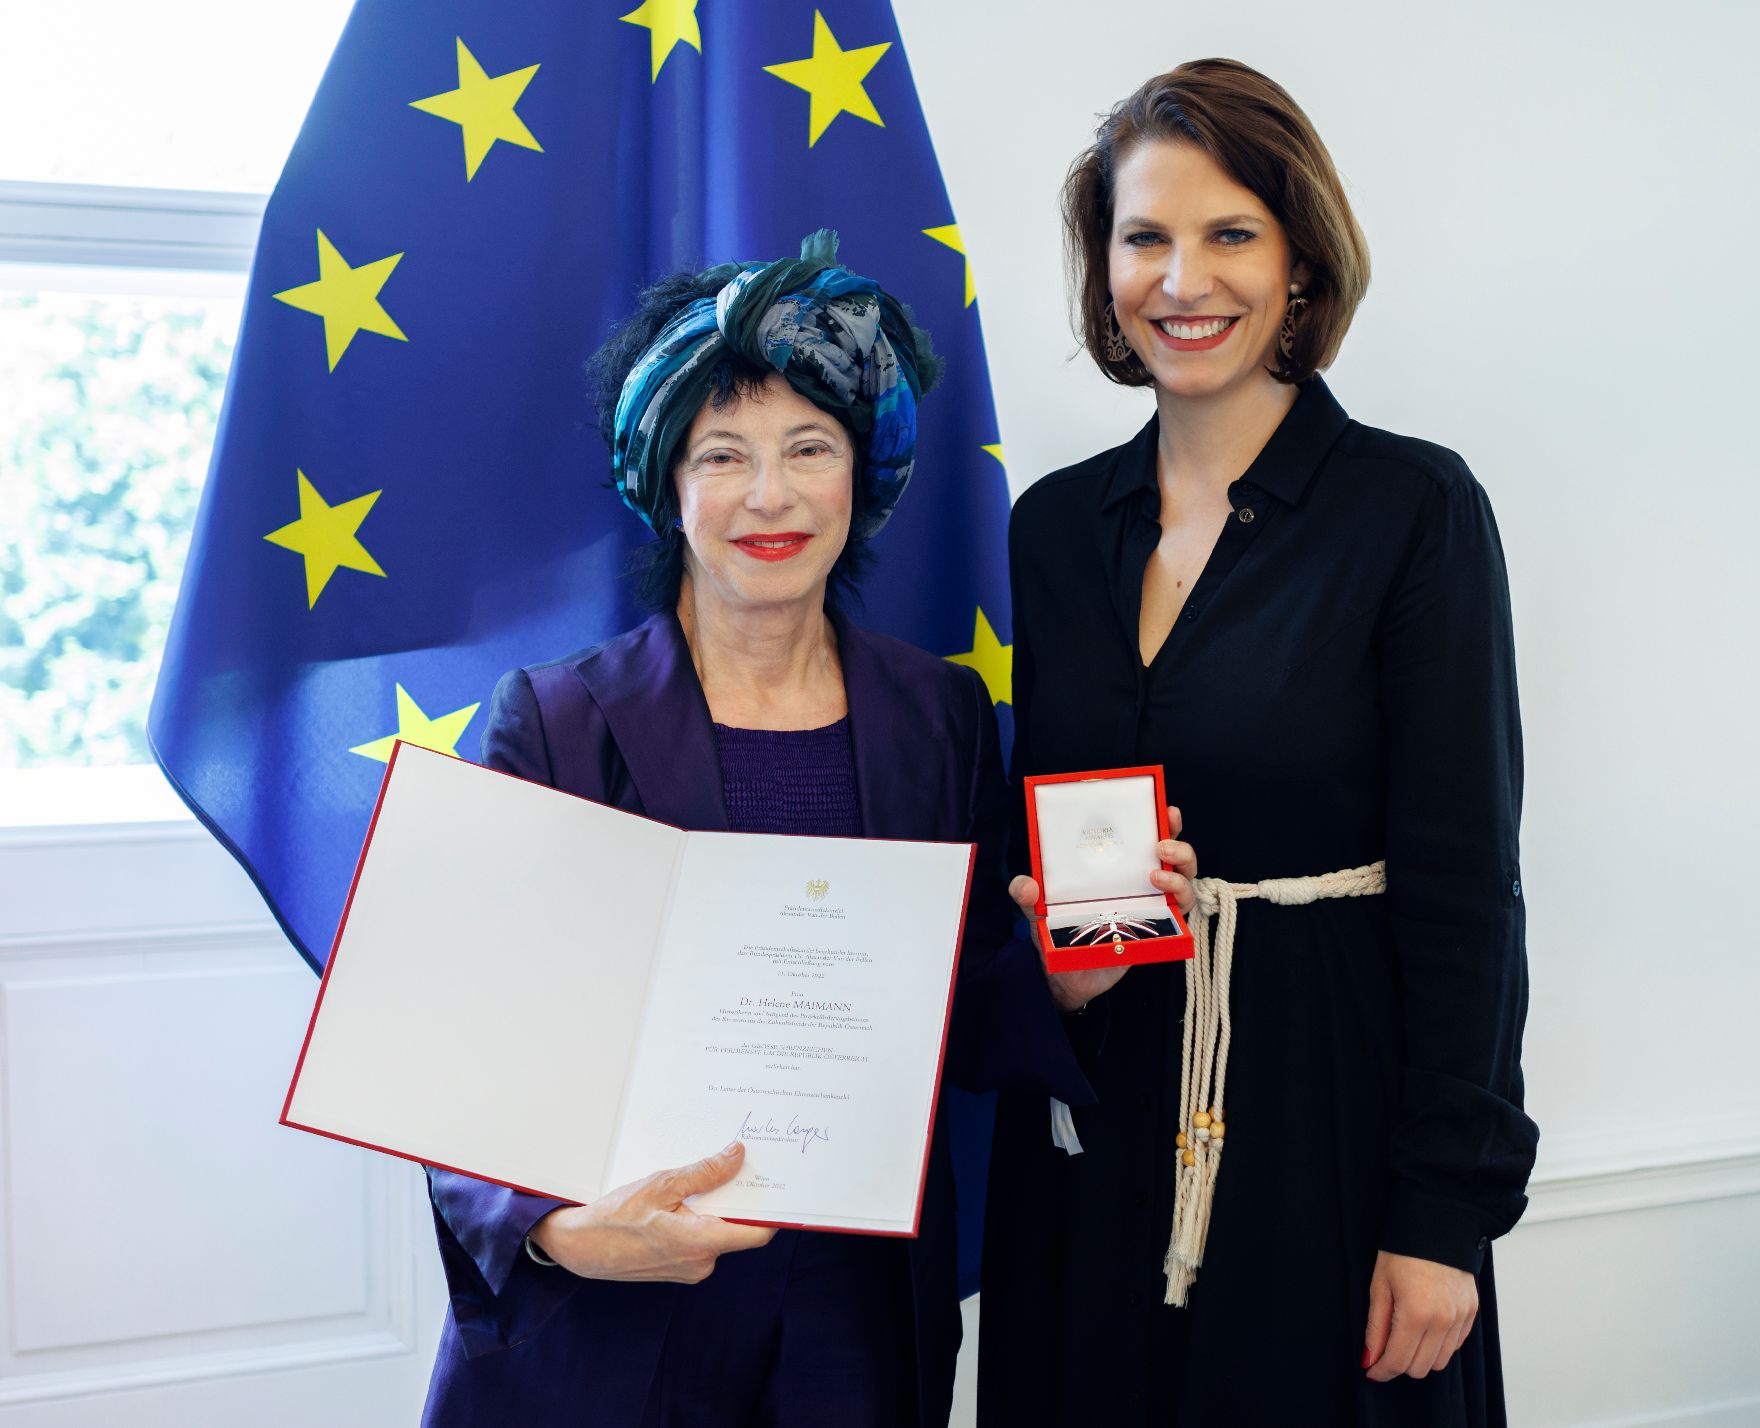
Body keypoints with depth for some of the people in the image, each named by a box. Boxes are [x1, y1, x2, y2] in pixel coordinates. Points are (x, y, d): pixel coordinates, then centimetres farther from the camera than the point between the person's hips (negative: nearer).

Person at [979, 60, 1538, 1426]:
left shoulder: (1414, 507, -8)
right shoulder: (1054, 523, 5)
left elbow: (1463, 887, -10)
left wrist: (1445, 1214, -12)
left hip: (1322, 1110, -4)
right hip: (1091, 1129, 4)